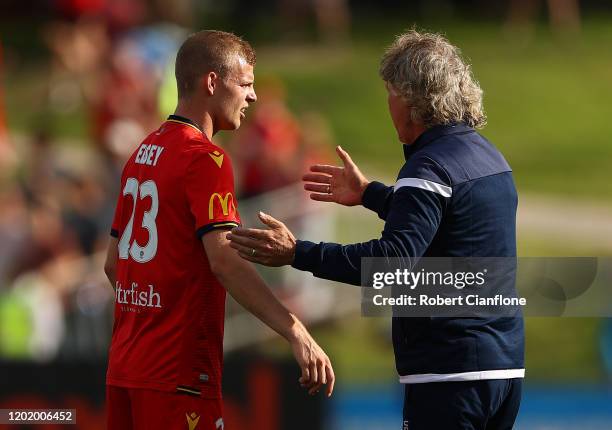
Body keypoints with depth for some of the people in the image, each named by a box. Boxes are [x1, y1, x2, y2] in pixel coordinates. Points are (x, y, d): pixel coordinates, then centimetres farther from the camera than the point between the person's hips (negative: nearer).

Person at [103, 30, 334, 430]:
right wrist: (296, 333, -30)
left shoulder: (143, 153, 14)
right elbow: (225, 259, -24)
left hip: (124, 365, 8)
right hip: (178, 374, -8)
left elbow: (114, 263, 20)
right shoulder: (205, 158, -12)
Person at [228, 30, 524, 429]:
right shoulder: (490, 156, 14)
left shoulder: (430, 167, -15)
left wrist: (298, 254, -27)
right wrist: (369, 194, 40)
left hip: (451, 372, -9)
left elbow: (395, 259, -27)